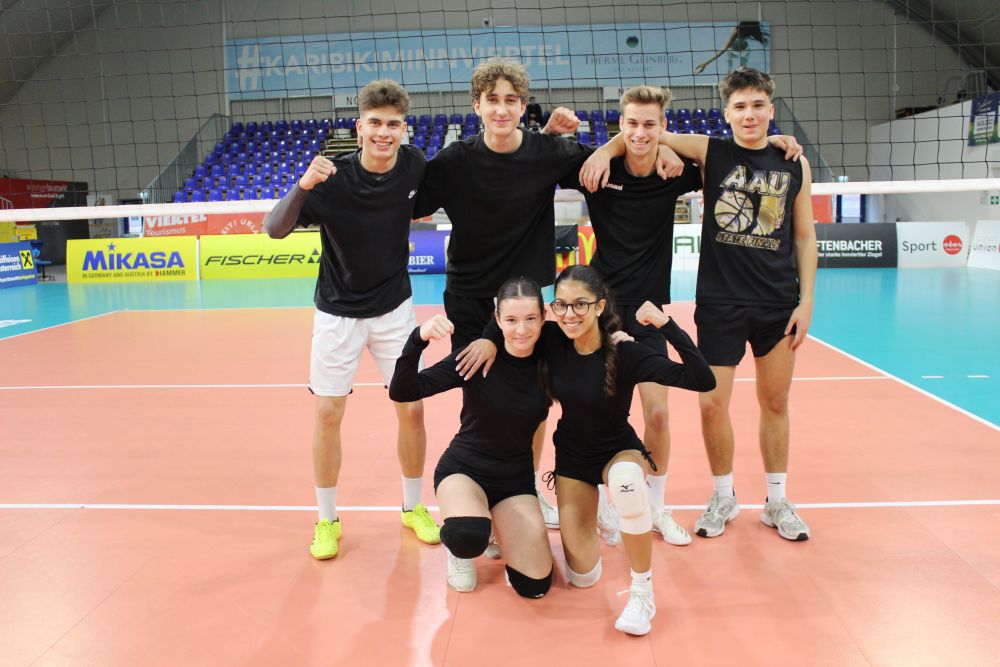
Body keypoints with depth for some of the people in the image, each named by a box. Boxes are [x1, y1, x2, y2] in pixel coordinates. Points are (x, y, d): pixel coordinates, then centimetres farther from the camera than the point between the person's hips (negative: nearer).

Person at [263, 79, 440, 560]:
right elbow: (274, 229, -27)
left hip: (394, 308, 2)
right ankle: (327, 520, 19)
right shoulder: (333, 178, -20)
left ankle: (413, 508, 24)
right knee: (328, 415, 0)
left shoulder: (414, 165, -10)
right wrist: (302, 186, -42)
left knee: (412, 411, 3)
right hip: (338, 313, -2)